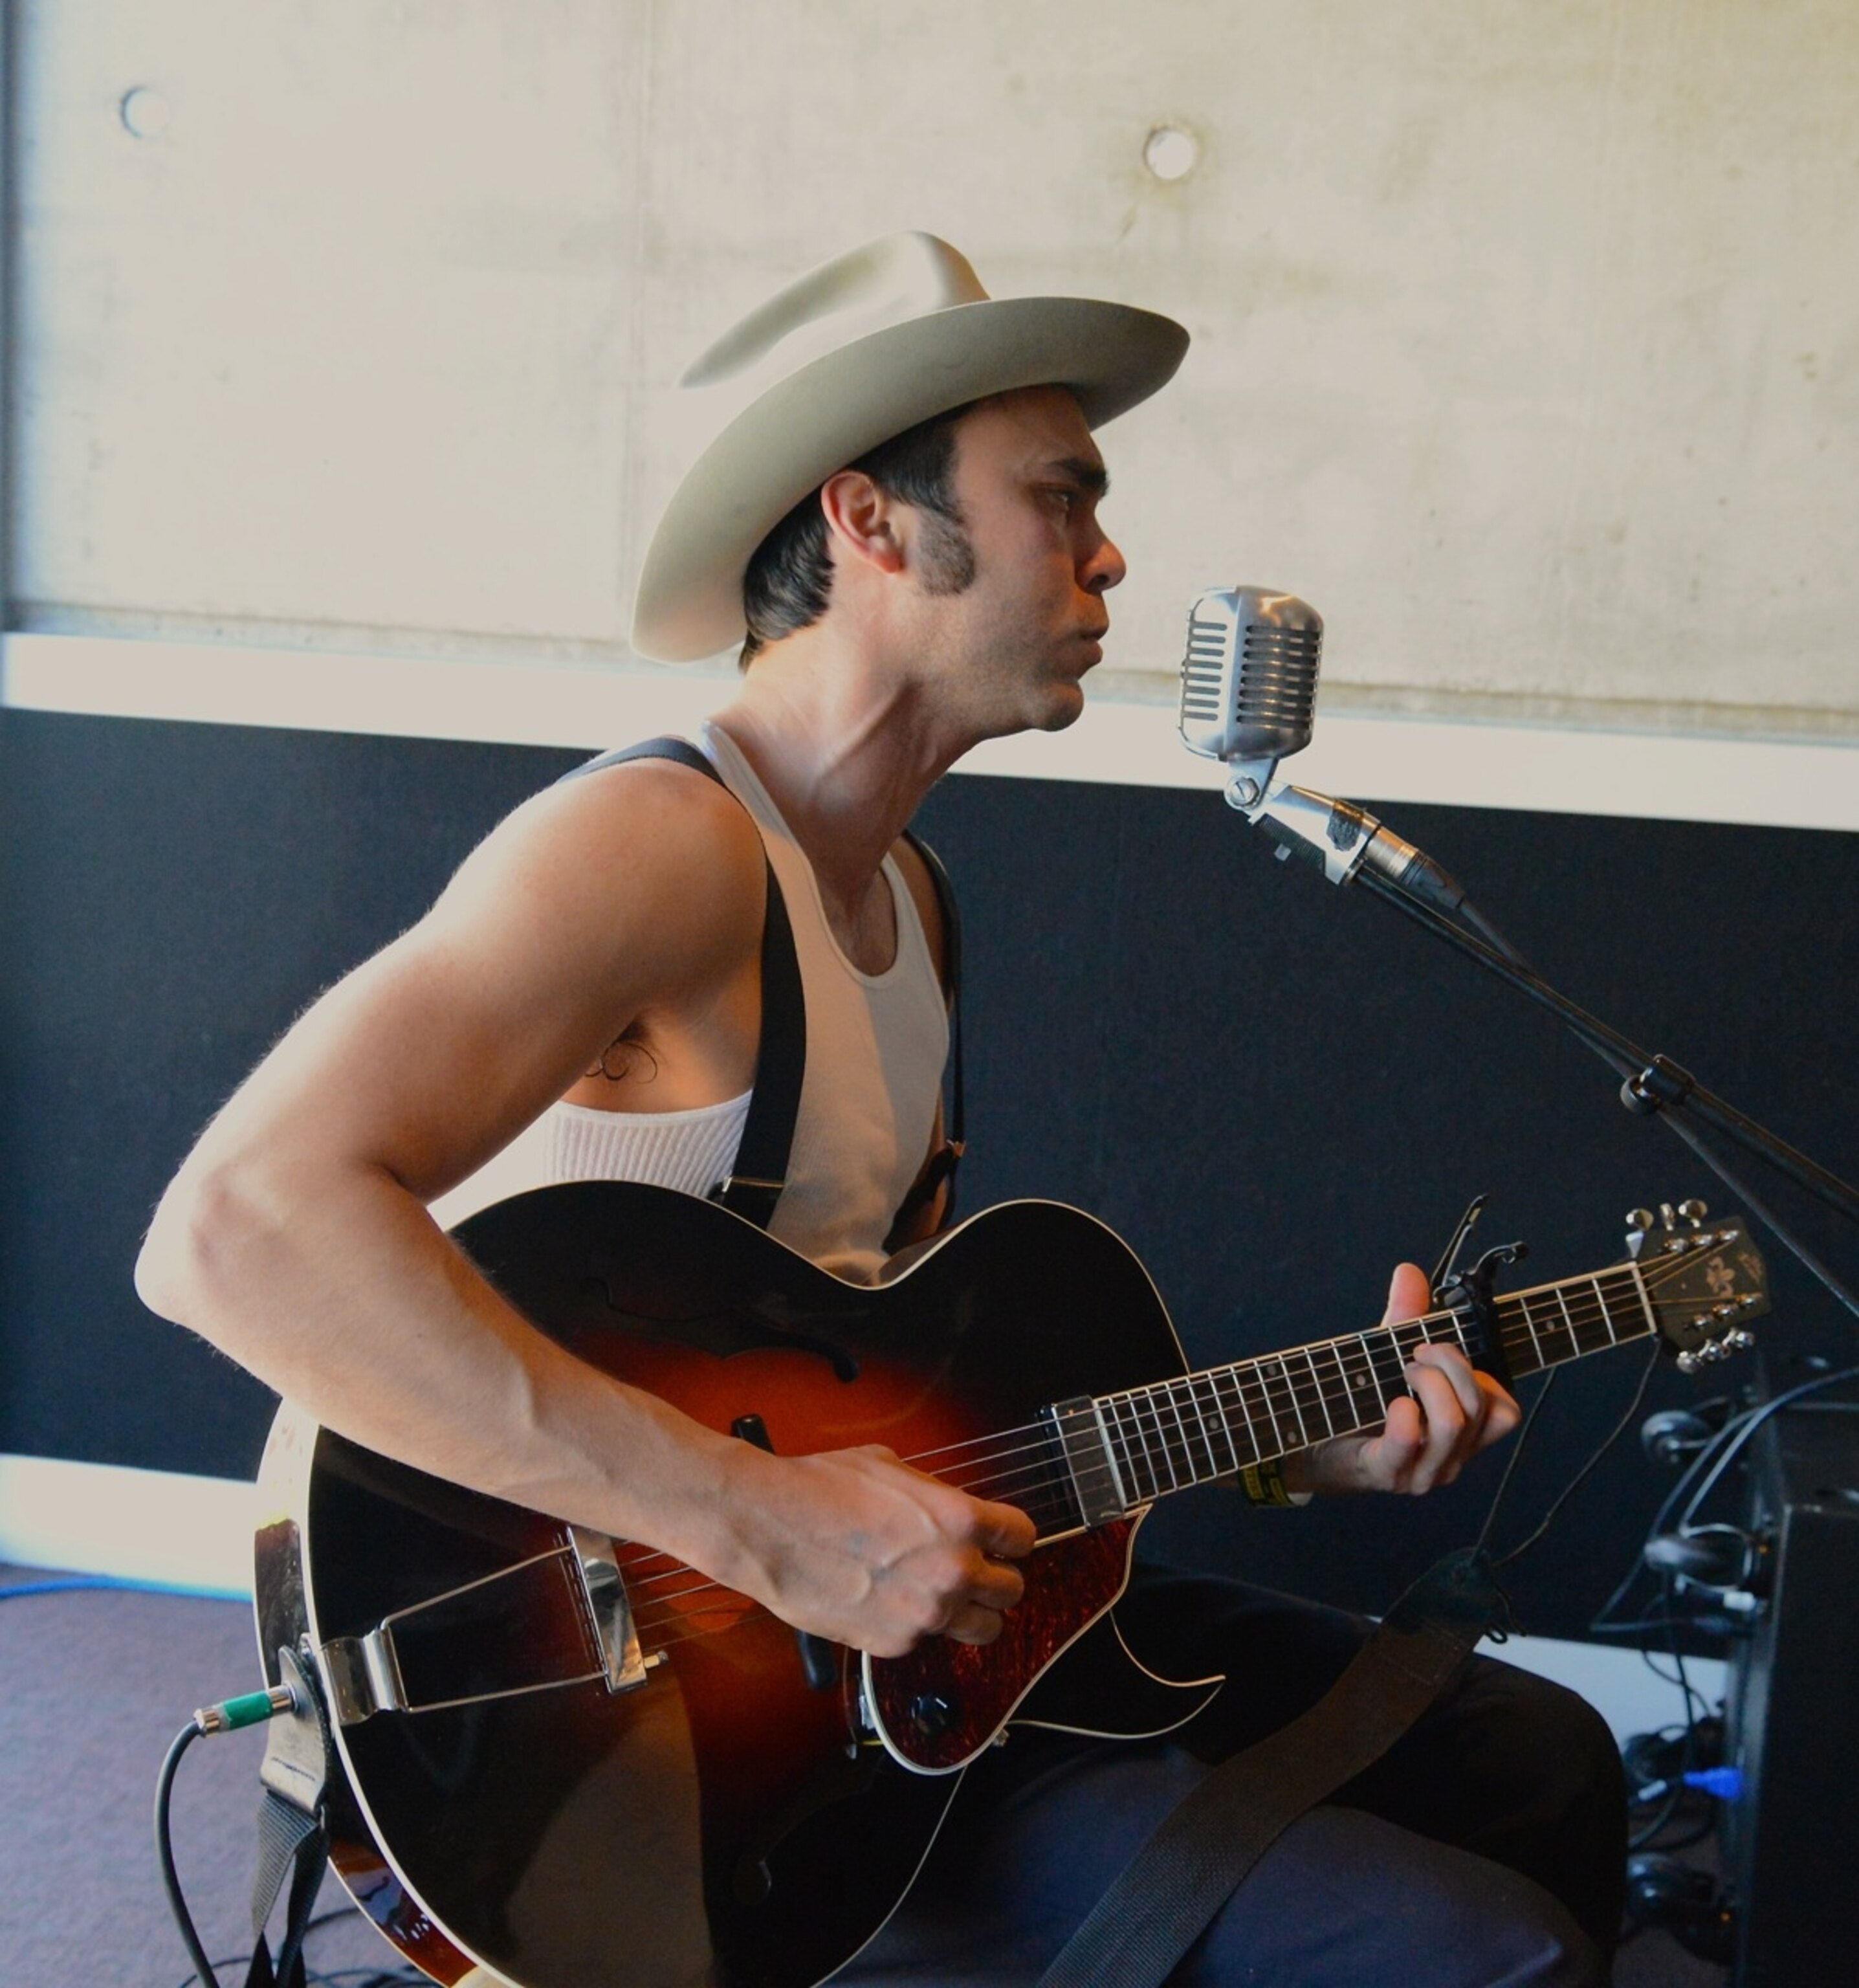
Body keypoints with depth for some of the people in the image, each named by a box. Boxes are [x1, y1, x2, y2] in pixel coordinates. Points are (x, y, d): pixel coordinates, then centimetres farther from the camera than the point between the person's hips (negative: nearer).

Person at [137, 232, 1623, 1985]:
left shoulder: (901, 890, 11)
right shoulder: (662, 847, -20)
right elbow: (236, 1230, -34)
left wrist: (1295, 1440, 7)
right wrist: (769, 1522, -32)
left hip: (902, 1623, 9)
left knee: (1538, 1768, 15)